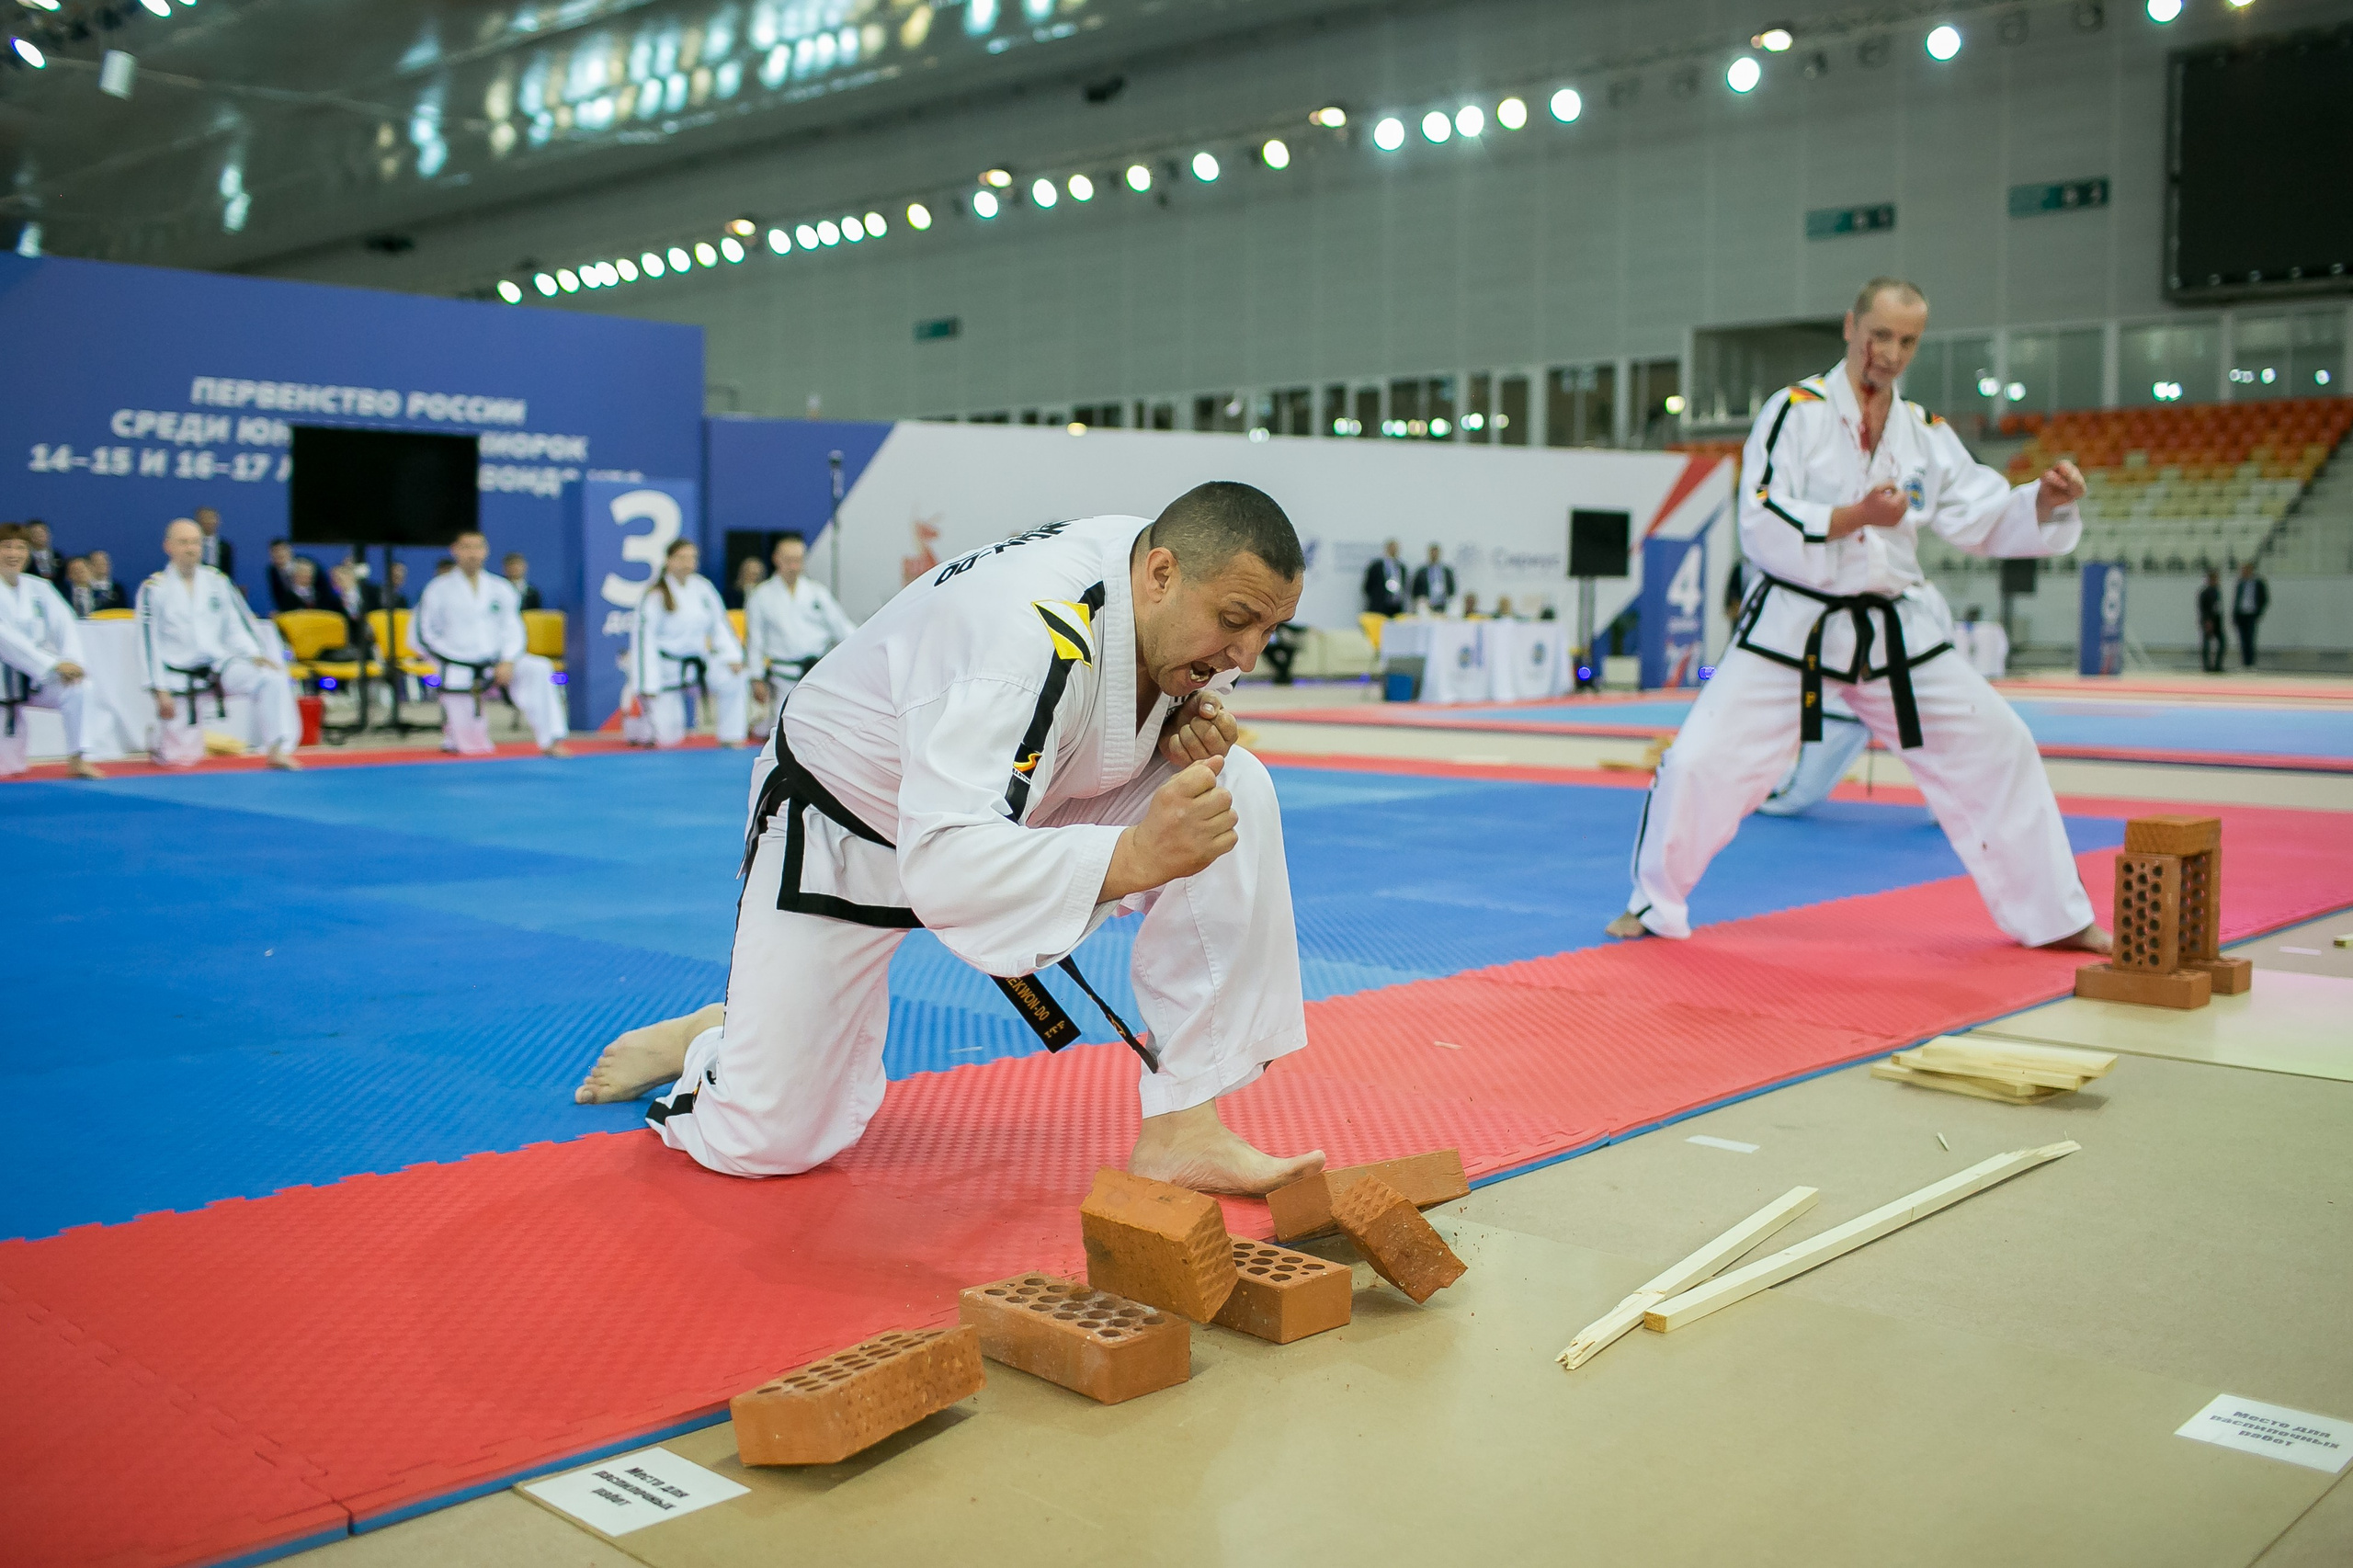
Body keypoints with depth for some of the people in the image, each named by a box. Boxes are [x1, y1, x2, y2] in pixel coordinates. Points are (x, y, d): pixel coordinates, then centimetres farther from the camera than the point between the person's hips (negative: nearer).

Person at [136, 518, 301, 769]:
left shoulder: (217, 581, 5)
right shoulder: (154, 589, -4)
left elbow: (236, 626, 6)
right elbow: (150, 644, -7)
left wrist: (256, 655, -12)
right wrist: (161, 691, -13)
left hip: (219, 665, 3)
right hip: (178, 676, -3)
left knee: (272, 678, -24)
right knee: (175, 757, -4)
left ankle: (277, 750, -22)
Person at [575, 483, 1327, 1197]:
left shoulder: (1186, 603, -14)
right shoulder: (1031, 640, -40)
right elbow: (942, 865, -46)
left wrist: (1192, 732, -16)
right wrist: (1134, 856, -58)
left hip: (1018, 802, 6)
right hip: (849, 821, -6)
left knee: (1232, 790, -20)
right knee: (769, 1139, -5)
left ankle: (1181, 1127, -15)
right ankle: (716, 1046, 34)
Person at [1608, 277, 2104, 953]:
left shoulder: (1925, 433, 8)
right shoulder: (1795, 411, -7)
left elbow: (1986, 519, 7)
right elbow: (1761, 528, -16)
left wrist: (2046, 503, -12)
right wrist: (1855, 516, -25)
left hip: (1897, 630, 5)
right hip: (1793, 627, -4)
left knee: (1998, 750, 4)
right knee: (1701, 760, -13)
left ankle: (2054, 917, 20)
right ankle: (1656, 904, 10)